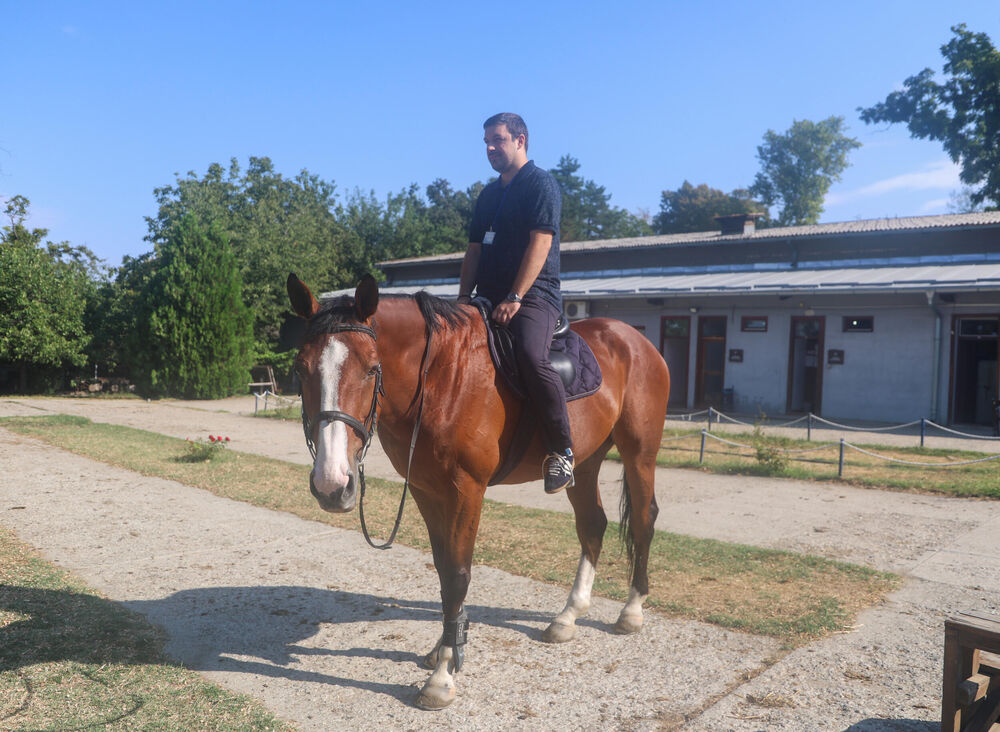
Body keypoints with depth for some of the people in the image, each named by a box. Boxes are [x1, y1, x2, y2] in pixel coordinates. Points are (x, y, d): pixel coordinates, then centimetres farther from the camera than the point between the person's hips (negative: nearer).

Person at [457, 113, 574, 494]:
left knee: (531, 356, -33)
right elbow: (475, 249, 20)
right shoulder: (488, 195, 22)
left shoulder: (542, 184, -1)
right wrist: (464, 299, 6)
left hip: (534, 295, -8)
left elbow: (540, 242, -13)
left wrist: (515, 298, -21)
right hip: (489, 298, 8)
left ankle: (562, 451, -21)